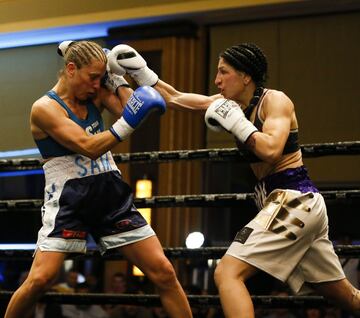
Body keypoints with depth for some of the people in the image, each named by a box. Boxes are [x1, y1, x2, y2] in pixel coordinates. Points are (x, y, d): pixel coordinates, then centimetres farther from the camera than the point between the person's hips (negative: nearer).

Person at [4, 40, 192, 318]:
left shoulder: (97, 94, 9)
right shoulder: (45, 108, -10)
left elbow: (131, 110, -3)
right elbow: (88, 147, -20)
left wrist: (115, 78, -1)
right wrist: (128, 123, -28)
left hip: (111, 194, 5)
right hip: (68, 200, -5)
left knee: (164, 272, -1)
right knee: (40, 280, -19)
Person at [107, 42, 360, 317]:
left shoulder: (276, 100, -9)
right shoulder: (235, 102, 13)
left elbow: (271, 150, -26)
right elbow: (176, 99, 18)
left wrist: (236, 122, -15)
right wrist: (142, 74, 12)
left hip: (293, 200, -9)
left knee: (227, 273, -17)